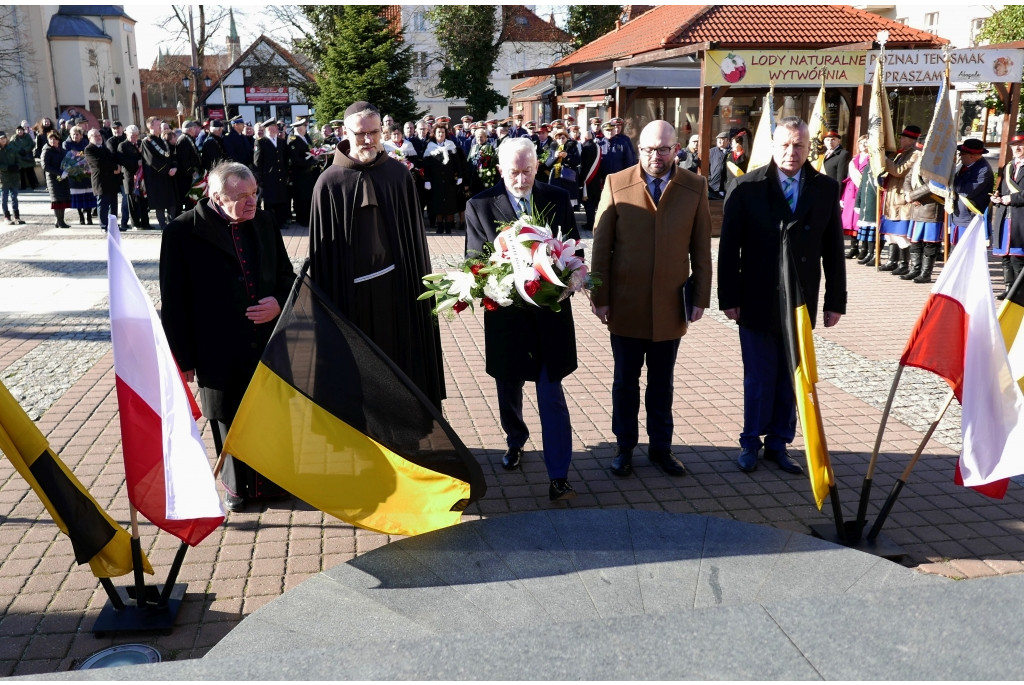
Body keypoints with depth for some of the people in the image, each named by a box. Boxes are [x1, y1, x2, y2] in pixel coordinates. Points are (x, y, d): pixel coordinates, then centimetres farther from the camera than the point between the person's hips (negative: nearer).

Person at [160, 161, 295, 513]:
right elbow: (174, 300, -6)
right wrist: (183, 357, -6)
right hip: (220, 350, -3)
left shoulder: (264, 222, 3)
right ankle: (237, 486, 31)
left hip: (268, 341, 3)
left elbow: (286, 274, 13)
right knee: (230, 419, 11)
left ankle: (273, 480, 30)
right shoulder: (183, 232, -9)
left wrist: (279, 303, -8)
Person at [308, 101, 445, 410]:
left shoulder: (399, 175, 1)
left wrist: (420, 282, 5)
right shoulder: (329, 182, -4)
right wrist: (326, 301, -2)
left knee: (402, 358, 11)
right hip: (351, 292, -1)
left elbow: (414, 233, 6)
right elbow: (321, 248, -2)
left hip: (397, 286, 2)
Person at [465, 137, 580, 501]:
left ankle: (558, 476, 1)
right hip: (505, 310, 1)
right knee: (508, 386, 18)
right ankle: (515, 441, 46)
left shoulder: (557, 198, 1)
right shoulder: (480, 206, -4)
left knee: (551, 393, -2)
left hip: (550, 310, -1)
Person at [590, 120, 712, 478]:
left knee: (662, 382, 14)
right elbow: (601, 245, -3)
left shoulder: (695, 187, -1)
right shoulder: (616, 184, -4)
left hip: (671, 304, 1)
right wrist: (600, 297, -5)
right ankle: (625, 447, 27)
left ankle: (661, 447, 29)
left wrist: (700, 297, 0)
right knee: (625, 381, 12)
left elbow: (701, 247, 2)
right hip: (625, 304, -1)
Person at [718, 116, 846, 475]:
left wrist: (835, 300, 4)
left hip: (801, 302, 3)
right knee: (759, 378, 6)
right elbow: (729, 247, -4)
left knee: (790, 379, 10)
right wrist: (729, 297, -7)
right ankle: (750, 442, 22)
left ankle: (778, 443, 25)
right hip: (757, 302, -2)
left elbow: (833, 249, 6)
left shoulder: (826, 189, 4)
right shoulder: (749, 187, -4)